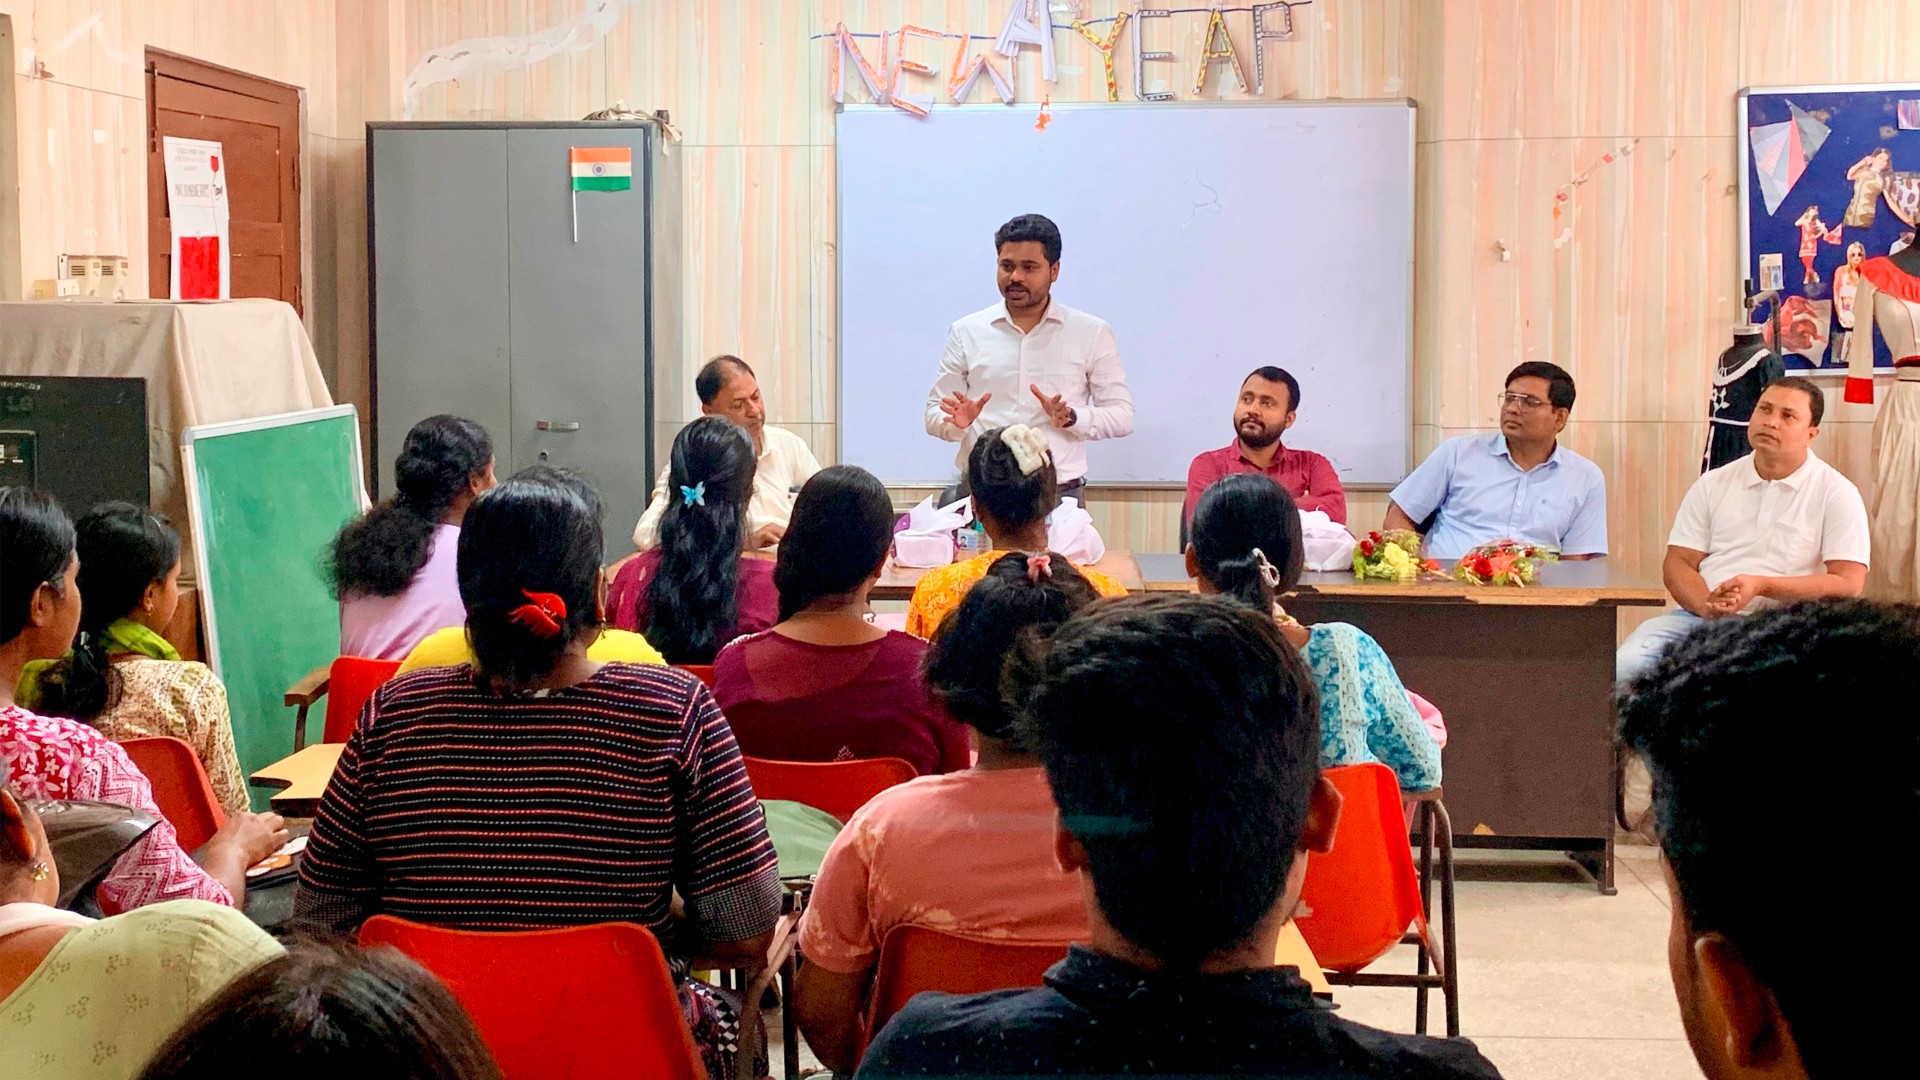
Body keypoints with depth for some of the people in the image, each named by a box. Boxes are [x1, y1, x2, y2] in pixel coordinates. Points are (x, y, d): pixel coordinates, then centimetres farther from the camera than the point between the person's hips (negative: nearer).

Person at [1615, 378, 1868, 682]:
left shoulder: (1837, 494, 4)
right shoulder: (1712, 485, 15)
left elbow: (1848, 584, -4)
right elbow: (1677, 563, 11)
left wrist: (1762, 585, -16)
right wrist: (1706, 605, -12)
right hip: (1699, 617, 3)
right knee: (1627, 664, -26)